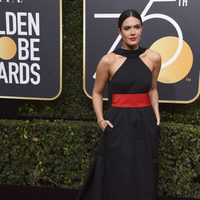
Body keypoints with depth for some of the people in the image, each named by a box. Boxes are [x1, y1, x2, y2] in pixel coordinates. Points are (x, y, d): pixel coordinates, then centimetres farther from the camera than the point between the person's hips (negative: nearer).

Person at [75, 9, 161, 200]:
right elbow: (97, 93, 7)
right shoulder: (108, 60, -6)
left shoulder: (153, 58, 2)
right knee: (118, 179, 5)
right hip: (118, 124, -2)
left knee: (144, 179, 10)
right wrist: (100, 119, -5)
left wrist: (156, 115, 7)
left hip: (145, 124, 3)